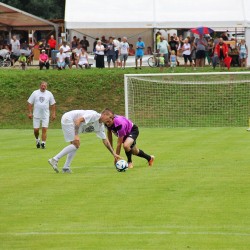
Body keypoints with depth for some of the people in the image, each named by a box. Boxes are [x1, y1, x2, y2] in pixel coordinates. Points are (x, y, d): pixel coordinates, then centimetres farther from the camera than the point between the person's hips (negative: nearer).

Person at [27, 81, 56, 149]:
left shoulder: (49, 94, 4)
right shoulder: (35, 93, 1)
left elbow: (53, 104, 11)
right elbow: (30, 103, 2)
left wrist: (53, 114, 5)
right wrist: (30, 112, -6)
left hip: (45, 115, 0)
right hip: (36, 115, 0)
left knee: (44, 129, -9)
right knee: (36, 130, 1)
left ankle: (43, 143, -5)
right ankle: (37, 140, 28)